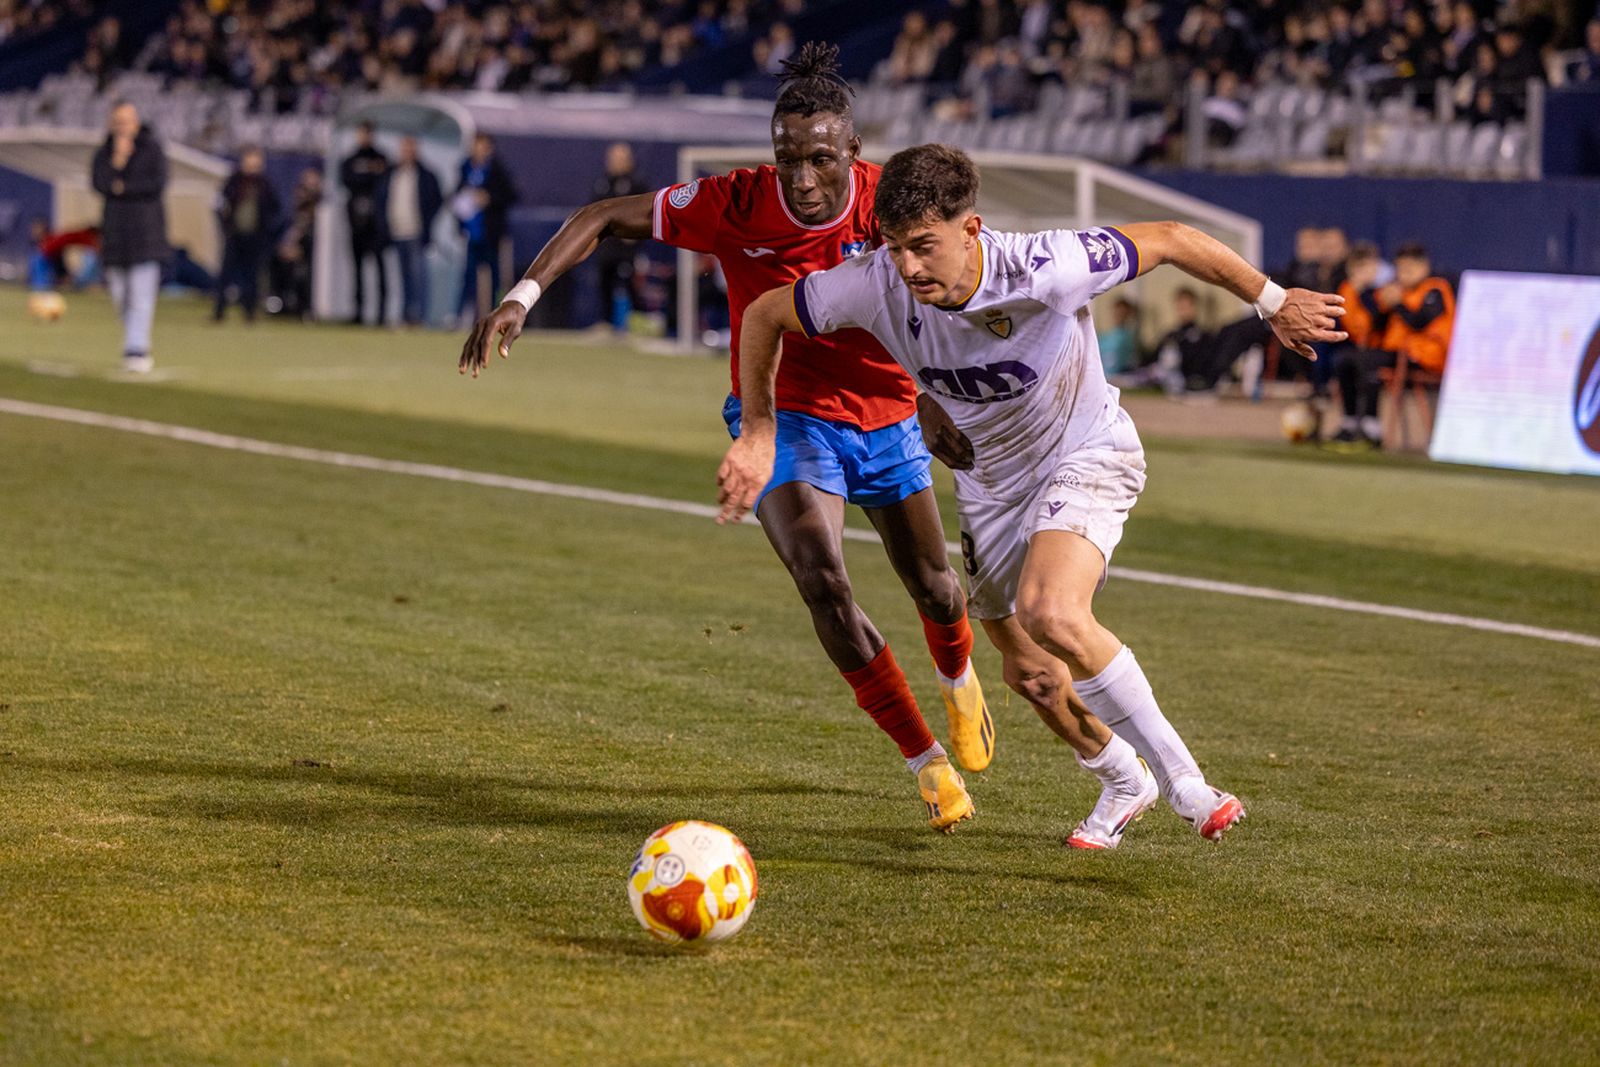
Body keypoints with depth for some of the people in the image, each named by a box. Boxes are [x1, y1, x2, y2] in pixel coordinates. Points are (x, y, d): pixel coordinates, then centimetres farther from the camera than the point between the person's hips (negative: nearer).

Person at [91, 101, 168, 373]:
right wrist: (118, 159, -13)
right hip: (115, 228, 4)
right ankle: (137, 346, 19)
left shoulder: (152, 148, 1)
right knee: (120, 295, 4)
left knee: (142, 294, -12)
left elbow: (158, 184, -9)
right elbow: (99, 183, -6)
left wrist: (123, 187, -7)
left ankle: (136, 352, -17)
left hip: (145, 230, -4)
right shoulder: (105, 151, 9)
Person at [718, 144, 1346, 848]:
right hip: (990, 483, 5)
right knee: (1030, 673, 11)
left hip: (1087, 453, -5)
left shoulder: (1044, 271, -35)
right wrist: (758, 436, -10)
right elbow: (764, 316, -8)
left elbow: (1171, 240, -19)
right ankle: (1122, 780, 41)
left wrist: (1272, 303, -10)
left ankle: (1180, 777, -16)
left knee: (1052, 616, -30)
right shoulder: (874, 287, -26)